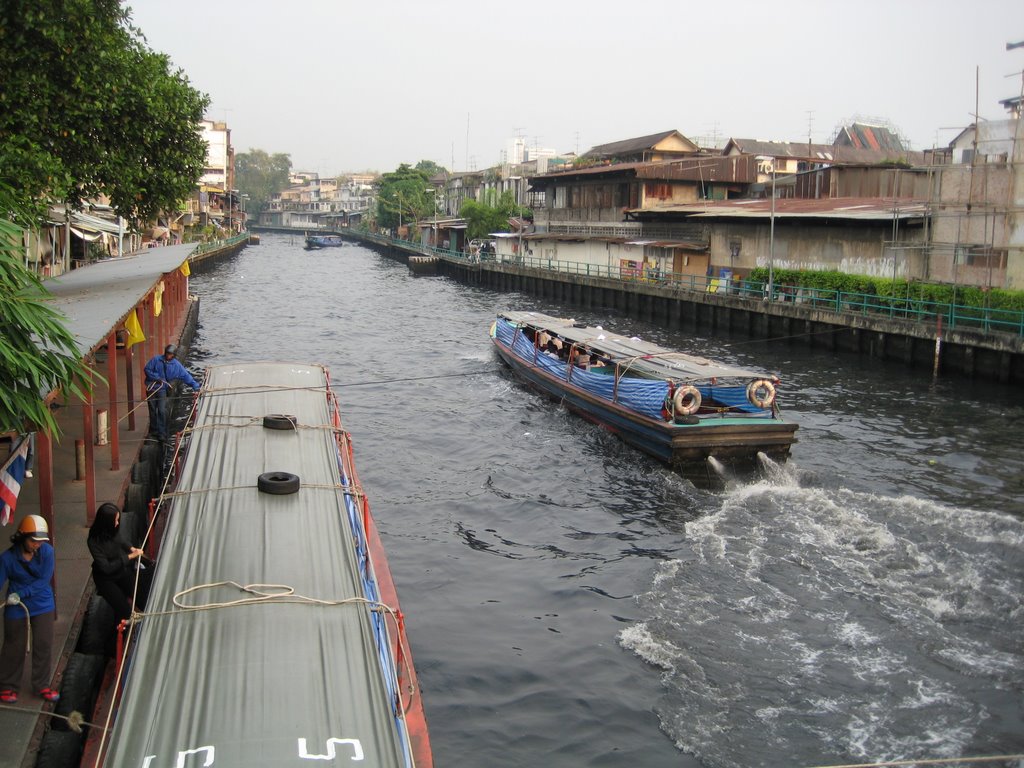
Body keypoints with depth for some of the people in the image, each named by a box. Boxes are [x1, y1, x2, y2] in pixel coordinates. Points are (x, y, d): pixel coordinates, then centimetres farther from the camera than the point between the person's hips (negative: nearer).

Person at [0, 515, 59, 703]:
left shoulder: (47, 551, -15)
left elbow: (44, 580, -15)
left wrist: (21, 594, -22)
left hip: (43, 605, 2)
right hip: (16, 609, -2)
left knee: (44, 646, 8)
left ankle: (42, 685, 25)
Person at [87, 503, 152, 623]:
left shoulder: (110, 530, -13)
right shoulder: (94, 542, -29)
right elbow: (106, 568, -28)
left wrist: (131, 548, -3)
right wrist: (129, 556, -26)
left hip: (120, 567, 5)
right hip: (105, 577, -5)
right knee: (123, 608, -10)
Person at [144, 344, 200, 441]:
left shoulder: (176, 365, -5)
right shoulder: (156, 359, -8)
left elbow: (186, 376, -6)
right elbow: (147, 369, -5)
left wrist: (195, 386, -14)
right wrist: (157, 378, -16)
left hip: (162, 389, 0)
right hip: (151, 388, 0)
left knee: (162, 411, -10)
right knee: (153, 410, 9)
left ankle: (161, 433, -3)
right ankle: (153, 431, 25)